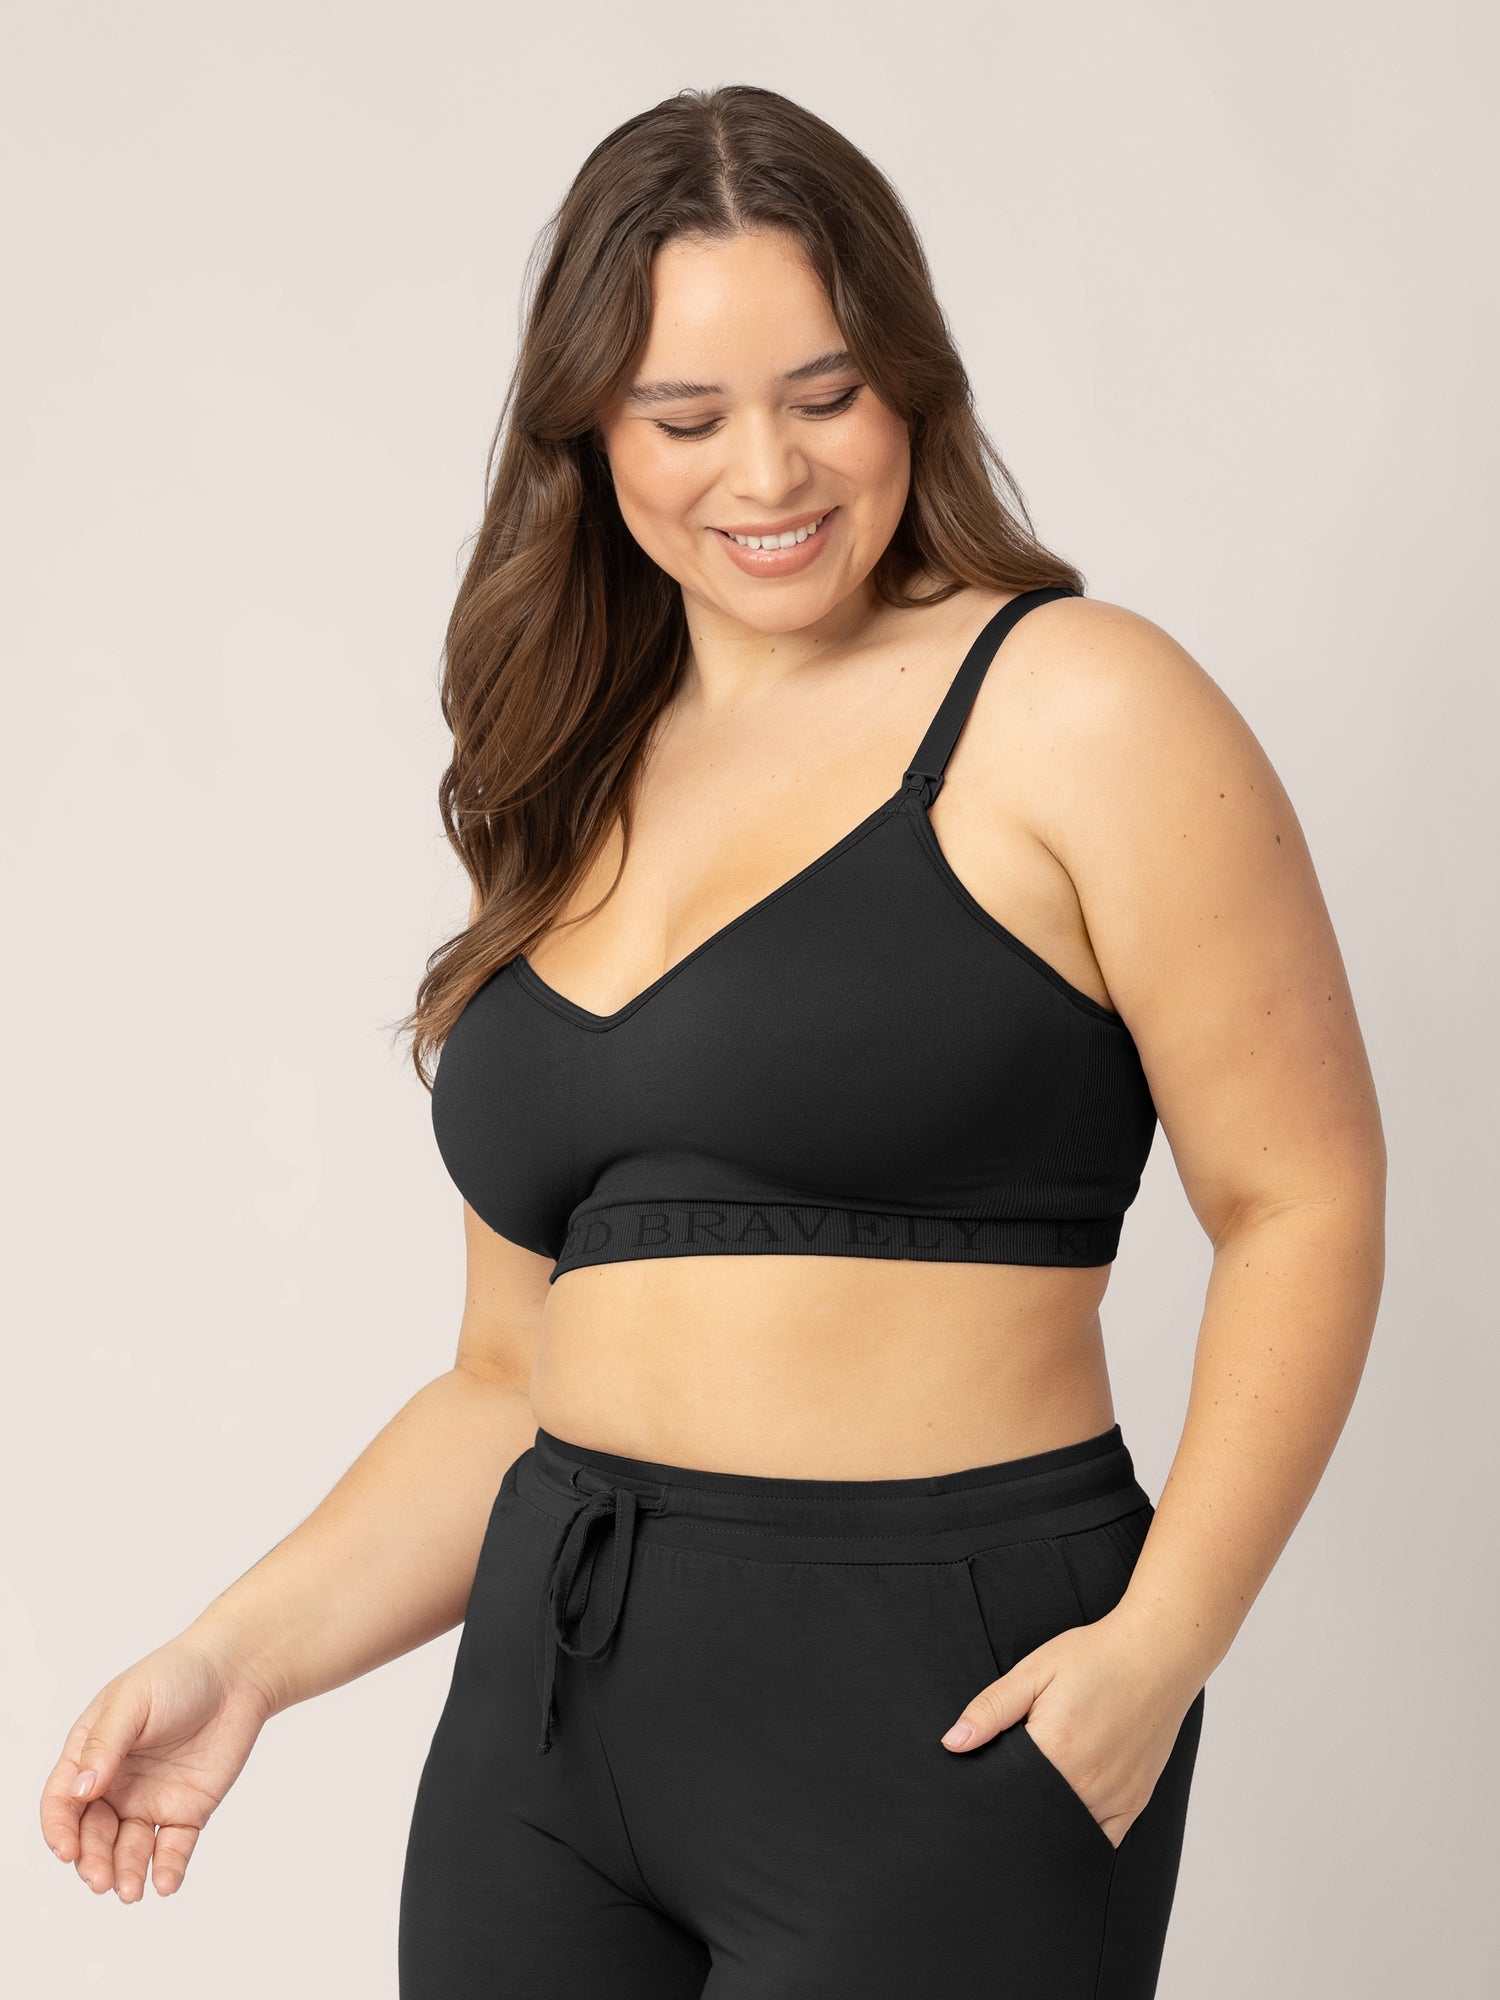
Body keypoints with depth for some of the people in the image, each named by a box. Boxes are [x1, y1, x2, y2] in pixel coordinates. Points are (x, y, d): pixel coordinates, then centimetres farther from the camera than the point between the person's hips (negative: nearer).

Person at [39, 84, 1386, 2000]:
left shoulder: (1074, 716, -5)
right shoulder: (569, 807, 13)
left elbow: (1302, 1206, -8)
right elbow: (516, 1383, 15)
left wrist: (1160, 1642, -18)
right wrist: (246, 1652, 4)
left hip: (939, 1705, -5)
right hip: (552, 1693, 5)